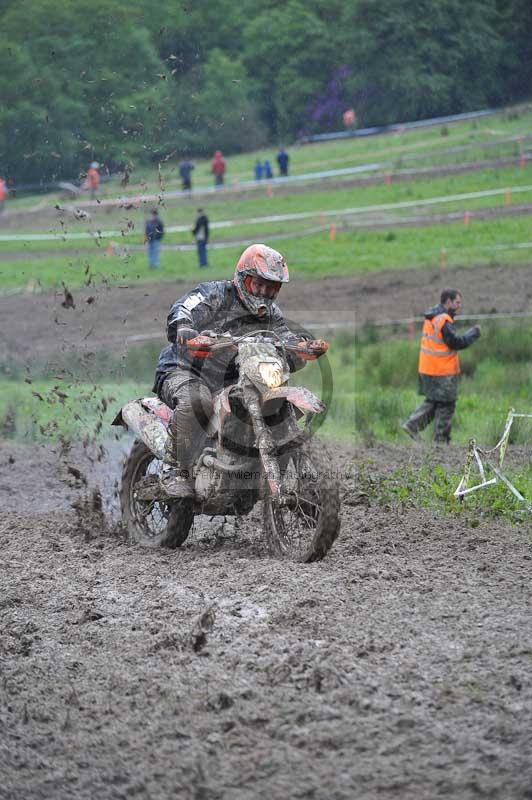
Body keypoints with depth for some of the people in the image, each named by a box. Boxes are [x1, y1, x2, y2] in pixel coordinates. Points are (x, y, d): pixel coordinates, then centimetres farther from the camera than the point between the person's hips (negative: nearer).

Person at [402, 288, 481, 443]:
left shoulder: (431, 317, 10)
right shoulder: (444, 321, -20)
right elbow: (457, 343, -20)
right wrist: (474, 332, -9)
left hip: (427, 369, 9)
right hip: (442, 372, -9)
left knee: (432, 401, 21)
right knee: (446, 406, 3)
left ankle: (412, 425, 12)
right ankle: (441, 440, 9)